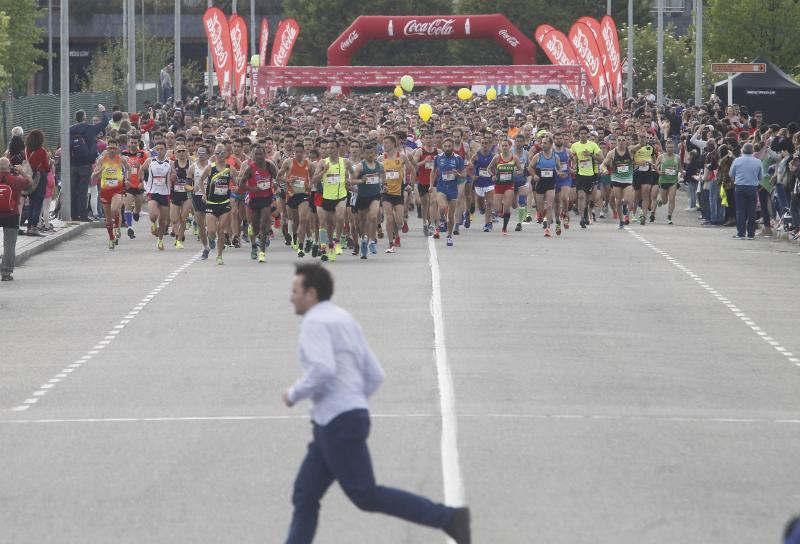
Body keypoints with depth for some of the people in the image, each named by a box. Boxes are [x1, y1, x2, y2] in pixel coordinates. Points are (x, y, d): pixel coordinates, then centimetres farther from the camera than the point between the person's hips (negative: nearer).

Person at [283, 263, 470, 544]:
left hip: (338, 425, -10)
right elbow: (374, 376, 18)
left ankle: (448, 518, -8)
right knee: (304, 496, 8)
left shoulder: (314, 322, -12)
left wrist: (294, 393, -8)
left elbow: (323, 371, -27)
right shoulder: (346, 323, 18)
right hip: (347, 421, 10)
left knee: (366, 496, -7)